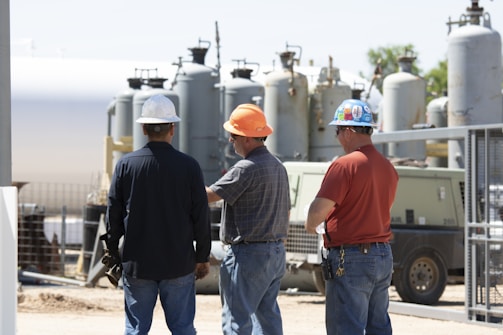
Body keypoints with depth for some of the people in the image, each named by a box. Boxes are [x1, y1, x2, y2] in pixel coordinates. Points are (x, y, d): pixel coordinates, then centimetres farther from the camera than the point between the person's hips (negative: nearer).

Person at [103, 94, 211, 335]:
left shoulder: (126, 165, -3)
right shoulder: (188, 166, -5)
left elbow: (113, 214, 2)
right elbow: (201, 216, -1)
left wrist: (113, 253, 13)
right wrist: (202, 257, 9)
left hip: (137, 263, 0)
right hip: (179, 262, 0)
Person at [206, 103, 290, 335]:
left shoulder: (246, 169, -16)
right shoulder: (278, 166, 13)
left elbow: (209, 196, -15)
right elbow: (286, 211, 19)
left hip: (248, 254, -9)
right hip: (276, 252, 9)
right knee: (267, 316, 13)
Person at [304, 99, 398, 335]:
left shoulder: (344, 165, -15)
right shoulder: (388, 167, 11)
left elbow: (317, 211, -21)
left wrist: (311, 225, 1)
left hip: (350, 260, -8)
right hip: (383, 255, 8)